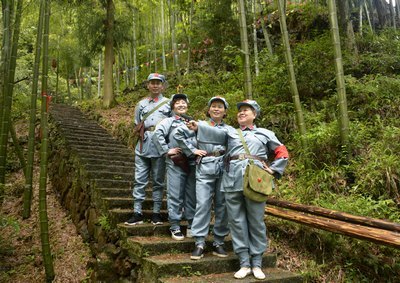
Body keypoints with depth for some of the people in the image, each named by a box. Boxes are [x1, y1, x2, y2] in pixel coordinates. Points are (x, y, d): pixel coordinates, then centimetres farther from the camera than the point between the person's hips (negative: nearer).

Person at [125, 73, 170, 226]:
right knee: (139, 181, 1)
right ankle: (137, 213, 7)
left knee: (158, 181, 5)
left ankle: (156, 213, 13)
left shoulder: (169, 103, 10)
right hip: (143, 146, 2)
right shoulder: (141, 104, 17)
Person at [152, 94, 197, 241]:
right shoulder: (169, 121, 5)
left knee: (192, 195, 8)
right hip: (176, 163, -4)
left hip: (192, 162, 4)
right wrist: (166, 151, -13)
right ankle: (175, 226, 9)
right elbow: (157, 134, -11)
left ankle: (192, 225, 19)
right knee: (175, 195, 0)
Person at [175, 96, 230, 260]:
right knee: (203, 205, -7)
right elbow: (179, 132, 3)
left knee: (222, 206, 3)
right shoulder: (200, 124, 11)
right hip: (204, 168, -2)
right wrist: (192, 150, 0)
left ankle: (218, 243, 14)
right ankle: (199, 244, -2)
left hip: (224, 168, 2)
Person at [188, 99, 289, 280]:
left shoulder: (265, 133, 18)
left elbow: (282, 153, 18)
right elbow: (215, 133, -1)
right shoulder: (230, 132, 20)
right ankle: (244, 264, 11)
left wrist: (273, 170, 4)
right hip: (232, 181, 1)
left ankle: (257, 264, 12)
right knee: (237, 222, 2)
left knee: (256, 222, 2)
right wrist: (198, 127, -18)